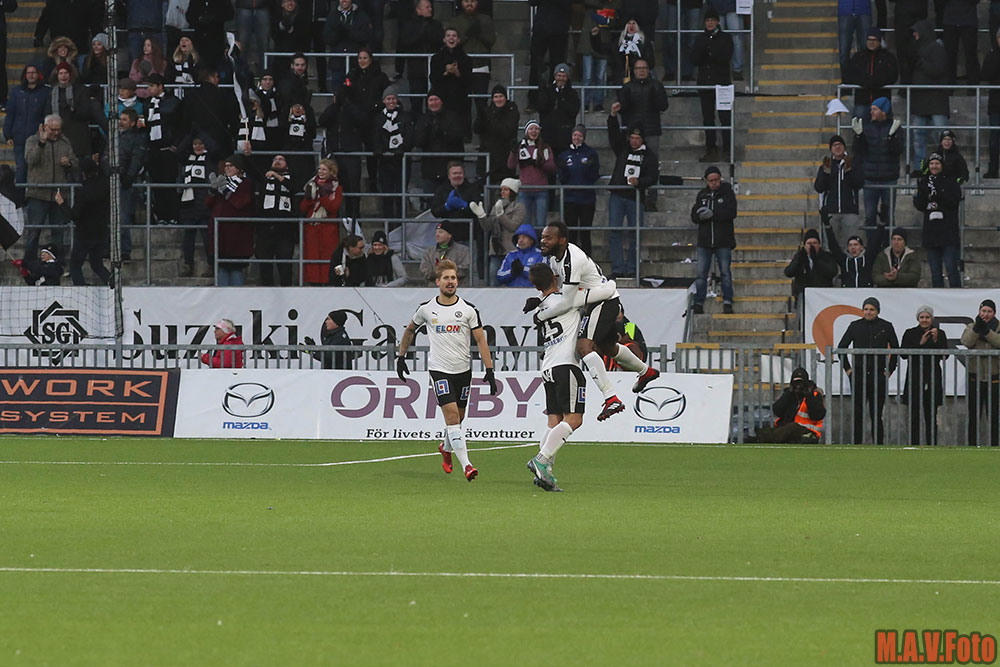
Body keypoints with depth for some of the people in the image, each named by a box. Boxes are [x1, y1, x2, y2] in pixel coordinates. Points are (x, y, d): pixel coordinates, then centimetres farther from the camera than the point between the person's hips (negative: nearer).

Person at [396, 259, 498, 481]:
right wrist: (401, 357, 17)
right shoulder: (426, 309, -1)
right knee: (451, 414, -16)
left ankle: (446, 448, 45)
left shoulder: (468, 310, -2)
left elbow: (481, 340, -1)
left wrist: (490, 371, -8)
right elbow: (410, 330, 18)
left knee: (457, 417, 13)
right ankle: (466, 465, -23)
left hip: (463, 369, 2)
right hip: (439, 369, -2)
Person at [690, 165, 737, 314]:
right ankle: (699, 303, 3)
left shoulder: (727, 192, 1)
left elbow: (731, 212, -13)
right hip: (704, 240, 3)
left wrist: (712, 213, -21)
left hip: (723, 241, -3)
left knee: (725, 272, 1)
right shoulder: (702, 195, 10)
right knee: (701, 273, 0)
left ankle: (727, 302, 7)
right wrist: (701, 216, -16)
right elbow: (694, 217, 7)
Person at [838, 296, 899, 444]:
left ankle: (879, 445, 4)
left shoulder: (886, 327, 5)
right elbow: (841, 347, 13)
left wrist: (890, 370, 7)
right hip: (858, 375, 1)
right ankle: (856, 445, 3)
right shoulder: (855, 326, 6)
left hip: (878, 376, -1)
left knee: (876, 415, 0)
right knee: (858, 414, 0)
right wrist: (847, 368, 7)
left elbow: (895, 349, 13)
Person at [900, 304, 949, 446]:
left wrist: (936, 341, -15)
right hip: (914, 379, -1)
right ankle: (914, 446, -1)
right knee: (914, 417, -3)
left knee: (931, 417, 3)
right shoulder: (910, 334, 5)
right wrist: (920, 343, -15)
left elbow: (945, 355, -2)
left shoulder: (940, 334, 7)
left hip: (932, 380, 1)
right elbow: (903, 353, -6)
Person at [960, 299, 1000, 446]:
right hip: (975, 377, 1)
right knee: (973, 416, 4)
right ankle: (972, 445, 10)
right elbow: (966, 341, -12)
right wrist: (977, 329, -26)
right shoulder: (971, 327, 7)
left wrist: (986, 331, -26)